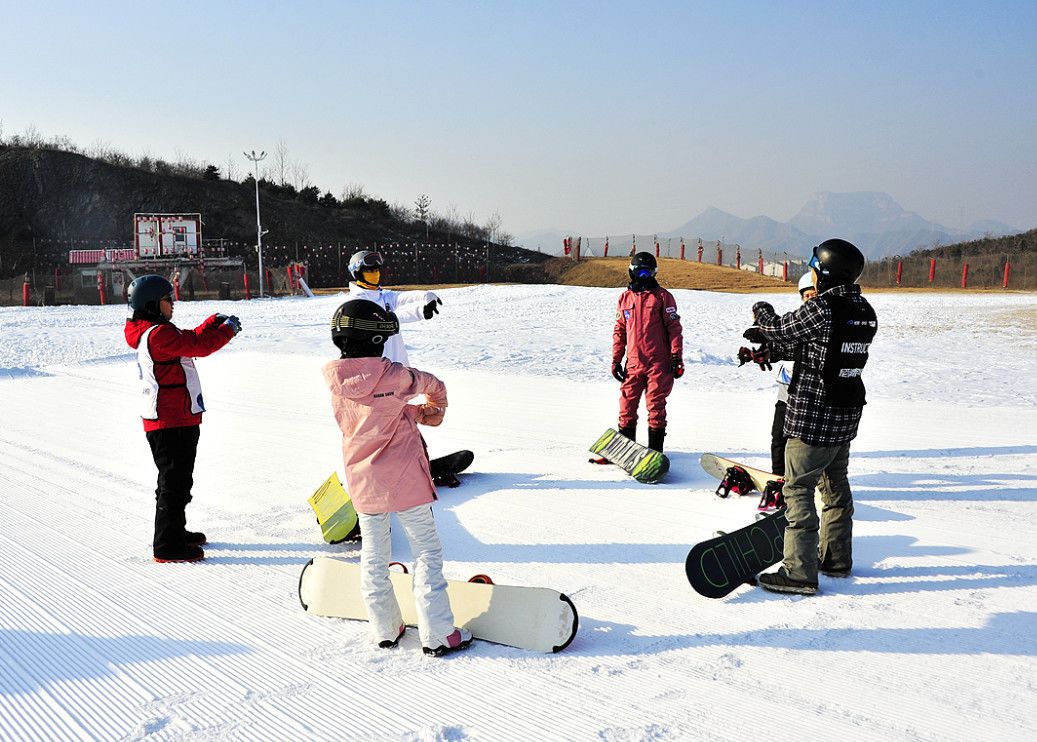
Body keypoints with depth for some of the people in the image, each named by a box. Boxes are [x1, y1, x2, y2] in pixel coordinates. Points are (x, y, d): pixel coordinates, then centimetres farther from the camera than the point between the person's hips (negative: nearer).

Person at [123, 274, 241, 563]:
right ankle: (167, 545, 2)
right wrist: (228, 329, -8)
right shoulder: (158, 334, -18)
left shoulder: (153, 332, 15)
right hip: (172, 422, -11)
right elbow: (199, 346, -21)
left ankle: (175, 531, 35)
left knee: (177, 479, 22)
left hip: (176, 419, 11)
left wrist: (214, 322, 13)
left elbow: (190, 340, 23)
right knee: (175, 482, -5)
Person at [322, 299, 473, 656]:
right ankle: (438, 636, 9)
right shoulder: (395, 375, -16)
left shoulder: (335, 379, -4)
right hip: (405, 480, -4)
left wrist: (419, 413, 7)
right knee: (427, 553, 7)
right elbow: (433, 386, 5)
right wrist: (436, 405, 27)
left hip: (361, 483, 4)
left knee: (373, 557, 17)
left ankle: (385, 630, 27)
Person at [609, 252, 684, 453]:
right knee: (627, 405, 2)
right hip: (633, 362, 3)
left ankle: (655, 449, 9)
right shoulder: (625, 298, 12)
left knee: (656, 406, 0)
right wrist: (616, 359, 12)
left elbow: (674, 327, -1)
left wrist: (676, 357, -7)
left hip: (659, 362, -3)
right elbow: (619, 331, 16)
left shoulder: (662, 296, 1)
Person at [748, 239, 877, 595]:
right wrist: (768, 350, 17)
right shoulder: (865, 312, 6)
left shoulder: (821, 308, -21)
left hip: (813, 417, -9)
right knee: (835, 484, 20)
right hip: (847, 413, 9)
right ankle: (837, 559, 33)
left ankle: (800, 573, 1)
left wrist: (761, 310, 15)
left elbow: (781, 330, -5)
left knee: (798, 488, -1)